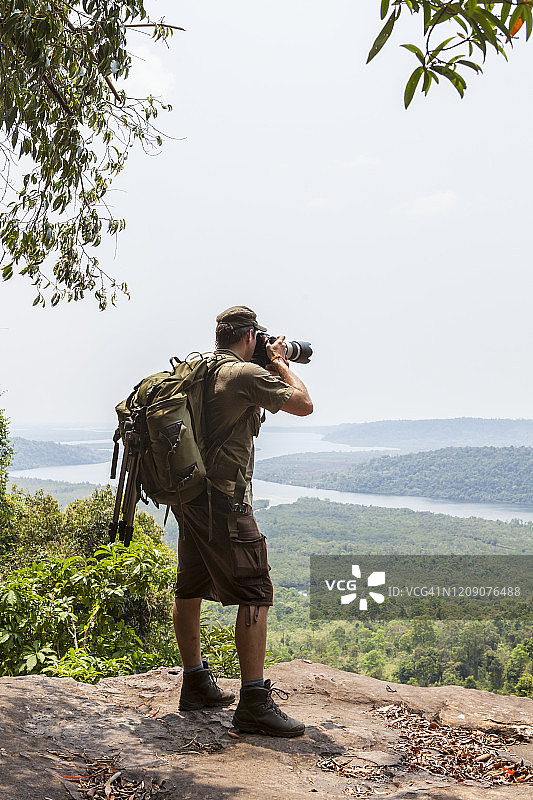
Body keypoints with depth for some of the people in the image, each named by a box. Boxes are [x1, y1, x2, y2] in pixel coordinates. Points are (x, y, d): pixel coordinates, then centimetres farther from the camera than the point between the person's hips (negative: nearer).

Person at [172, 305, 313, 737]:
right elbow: (303, 405, -6)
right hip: (225, 500, -10)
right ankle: (254, 702, -3)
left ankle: (196, 683, 28)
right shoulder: (246, 373, -12)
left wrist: (271, 369, 28)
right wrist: (281, 362, 8)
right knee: (255, 596, -5)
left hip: (189, 494, 10)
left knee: (190, 589, 15)